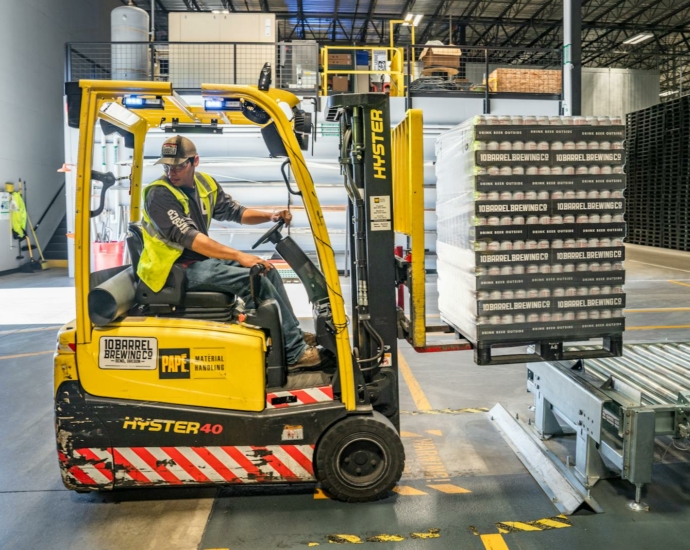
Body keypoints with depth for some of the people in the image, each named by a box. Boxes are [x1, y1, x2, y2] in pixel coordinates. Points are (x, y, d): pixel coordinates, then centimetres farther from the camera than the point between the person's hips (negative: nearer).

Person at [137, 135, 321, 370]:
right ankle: (294, 353, -15)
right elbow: (189, 238, -28)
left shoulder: (205, 183, 4)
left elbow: (235, 212, 13)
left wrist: (270, 216, -5)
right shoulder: (159, 195, -18)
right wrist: (239, 256, -33)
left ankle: (294, 334, 11)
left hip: (201, 259, 8)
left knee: (266, 269, 3)